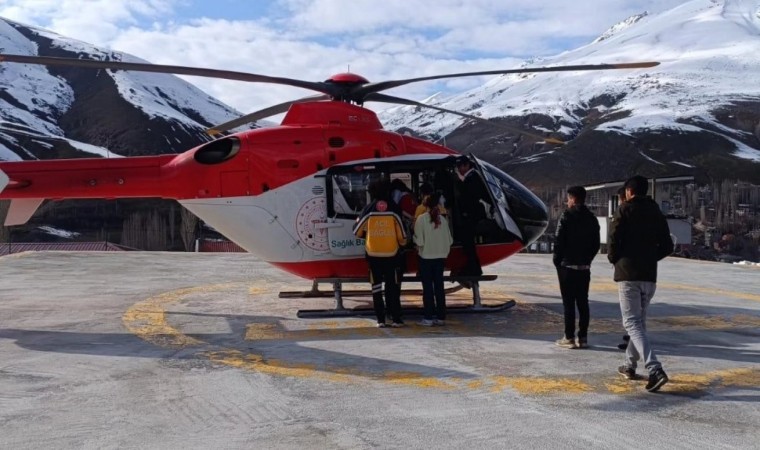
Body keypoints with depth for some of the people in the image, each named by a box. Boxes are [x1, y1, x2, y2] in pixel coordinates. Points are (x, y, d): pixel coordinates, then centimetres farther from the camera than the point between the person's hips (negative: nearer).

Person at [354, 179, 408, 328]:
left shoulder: (368, 212, -6)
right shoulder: (393, 213, -4)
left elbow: (357, 232, 4)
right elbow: (402, 237, 1)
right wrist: (402, 244, 21)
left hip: (373, 255, 0)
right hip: (391, 255, 1)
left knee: (377, 288, 7)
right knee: (392, 287, 7)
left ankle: (381, 320, 5)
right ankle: (396, 319, 5)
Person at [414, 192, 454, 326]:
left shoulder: (422, 219, -11)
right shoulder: (442, 219, 0)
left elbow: (419, 241, -12)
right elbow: (449, 240, 2)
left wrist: (419, 248, 7)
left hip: (426, 256, -3)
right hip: (440, 256, 3)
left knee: (427, 287, 2)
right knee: (439, 286, 10)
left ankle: (428, 318, 2)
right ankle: (441, 317, 13)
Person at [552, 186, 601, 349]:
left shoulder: (567, 216, -10)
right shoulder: (592, 218, 9)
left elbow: (559, 241, -12)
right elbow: (596, 244, 9)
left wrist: (556, 260, -1)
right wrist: (587, 259, 15)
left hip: (567, 266, -5)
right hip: (584, 267, 5)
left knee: (568, 302, -2)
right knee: (583, 302, 8)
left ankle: (569, 338, -1)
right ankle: (583, 337, 10)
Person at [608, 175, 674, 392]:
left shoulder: (625, 210, -6)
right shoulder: (656, 213, 11)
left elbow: (614, 240, -13)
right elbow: (667, 246, 10)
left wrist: (613, 258, 5)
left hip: (628, 274, -6)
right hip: (649, 275, 6)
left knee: (632, 323, -7)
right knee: (639, 321, 19)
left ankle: (655, 369, -21)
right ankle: (630, 365, 28)